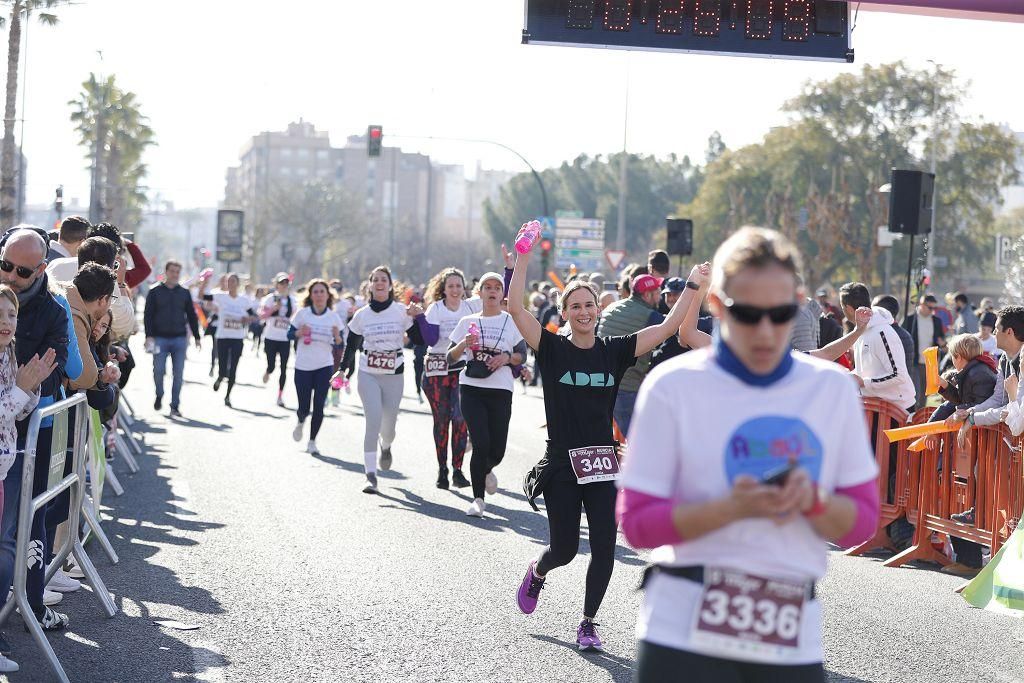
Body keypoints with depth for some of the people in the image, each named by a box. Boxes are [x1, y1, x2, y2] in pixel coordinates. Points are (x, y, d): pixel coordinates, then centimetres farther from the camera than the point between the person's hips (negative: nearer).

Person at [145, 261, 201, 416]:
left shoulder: (184, 293, 11)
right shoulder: (155, 292, 4)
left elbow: (192, 316, 14)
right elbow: (148, 315, -1)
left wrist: (197, 337, 10)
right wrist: (149, 335, -11)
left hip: (180, 339, 2)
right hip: (160, 338, -2)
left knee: (178, 374, -1)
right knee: (158, 370, -5)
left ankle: (175, 406, 5)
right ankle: (159, 395, 22)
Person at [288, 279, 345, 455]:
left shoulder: (334, 317, 2)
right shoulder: (302, 314, -1)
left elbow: (341, 344, 6)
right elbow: (289, 335, 4)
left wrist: (337, 337, -16)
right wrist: (299, 333, -16)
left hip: (324, 366, 0)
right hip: (303, 366, 0)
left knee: (319, 406, -5)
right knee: (304, 407, 2)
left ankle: (312, 441, 10)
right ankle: (301, 422, 38)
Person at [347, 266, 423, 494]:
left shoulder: (401, 311, -2)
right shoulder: (361, 315, 2)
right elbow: (351, 346, 12)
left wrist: (415, 317, -17)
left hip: (394, 375, 0)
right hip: (368, 375, 0)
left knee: (388, 425, 7)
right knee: (374, 421, -15)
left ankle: (385, 447, 46)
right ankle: (371, 475, -12)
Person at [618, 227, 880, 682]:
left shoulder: (833, 388, 7)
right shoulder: (673, 386, -2)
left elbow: (862, 521, 9)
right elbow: (637, 522, -4)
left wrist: (814, 501, -14)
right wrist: (734, 507, -19)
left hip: (793, 642, 3)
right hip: (685, 633, -3)